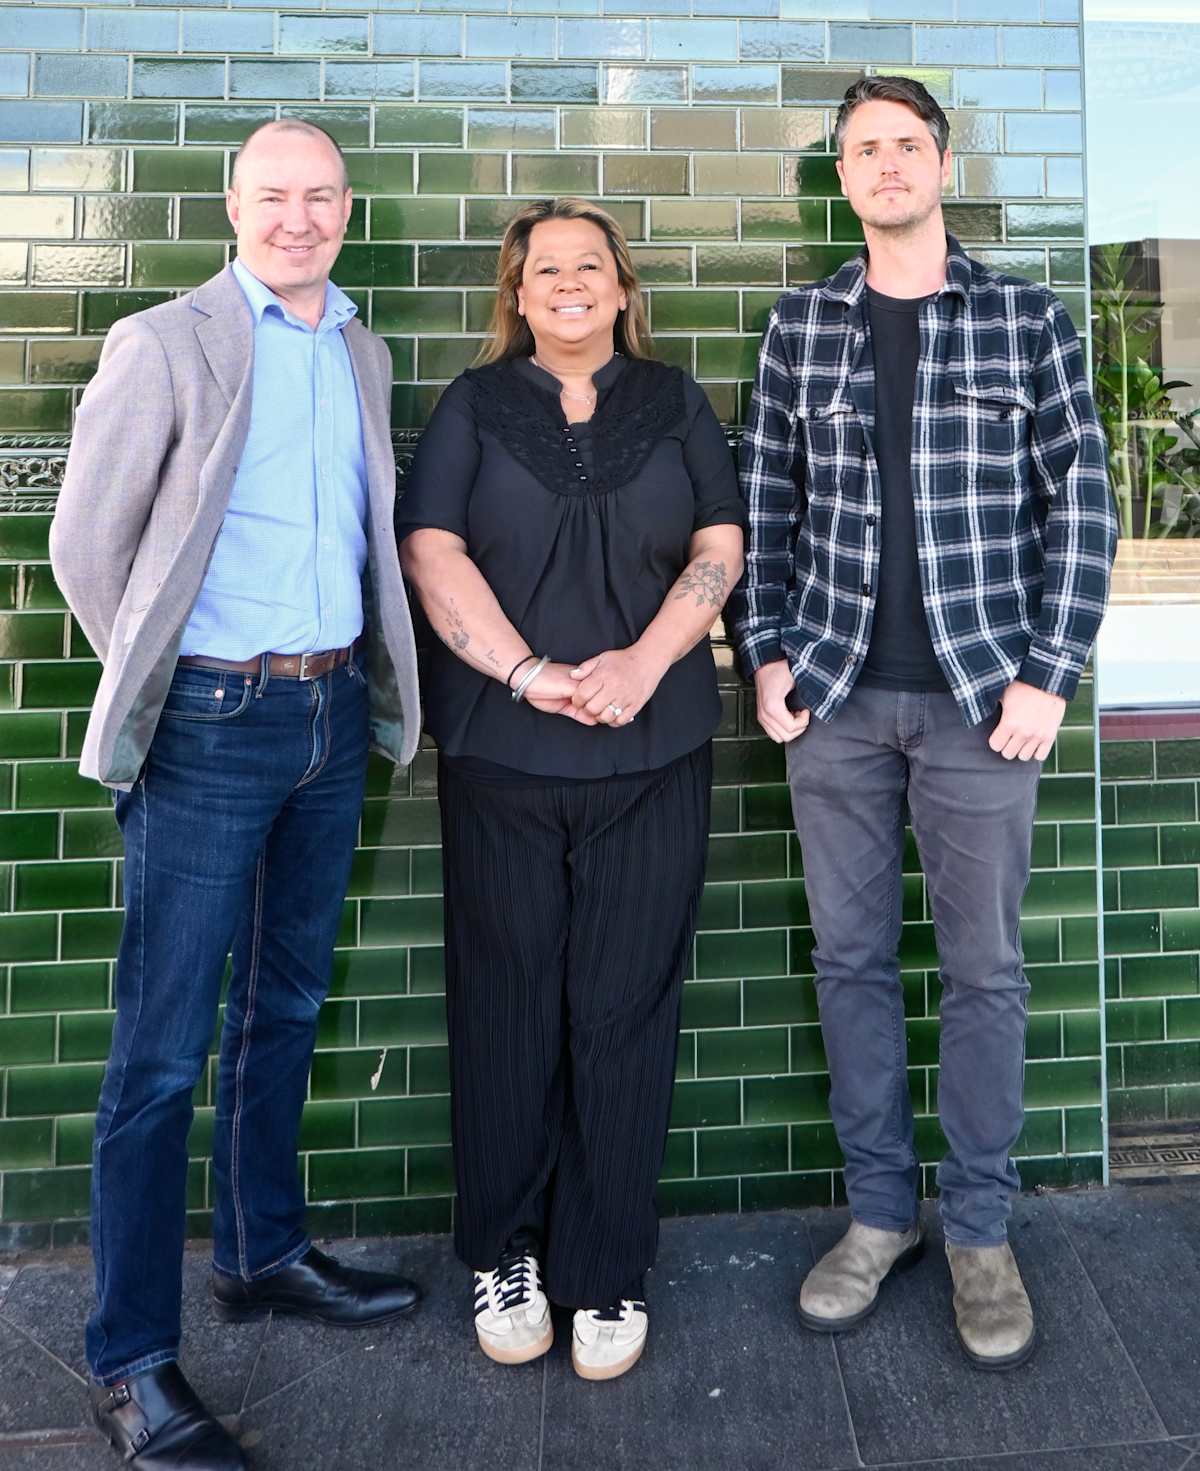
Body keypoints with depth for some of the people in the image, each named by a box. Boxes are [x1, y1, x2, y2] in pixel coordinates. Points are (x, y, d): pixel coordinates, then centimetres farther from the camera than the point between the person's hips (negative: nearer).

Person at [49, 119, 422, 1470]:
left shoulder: (361, 355, 13)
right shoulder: (164, 346, -4)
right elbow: (84, 543, -4)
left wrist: (356, 675, 10)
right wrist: (154, 688, 1)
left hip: (333, 714, 6)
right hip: (213, 727, -6)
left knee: (287, 1008, 16)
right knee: (165, 1046, -1)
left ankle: (263, 1255, 34)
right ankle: (130, 1360, 12)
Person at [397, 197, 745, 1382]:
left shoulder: (674, 404, 14)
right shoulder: (474, 405, 11)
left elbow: (720, 546, 5)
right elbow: (431, 551, -1)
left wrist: (642, 666, -11)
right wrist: (529, 677, -12)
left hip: (653, 753, 1)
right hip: (499, 752, 0)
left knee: (624, 1002, 3)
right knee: (507, 998, 5)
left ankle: (608, 1268, 16)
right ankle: (502, 1252, 22)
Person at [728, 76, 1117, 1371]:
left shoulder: (1025, 320, 4)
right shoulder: (800, 325, 10)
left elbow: (1079, 503, 1)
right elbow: (768, 503, 10)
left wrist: (1048, 675, -6)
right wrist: (765, 652, 1)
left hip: (978, 698, -1)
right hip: (836, 698, 2)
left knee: (983, 969, 6)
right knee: (851, 958, 9)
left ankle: (979, 1230, 23)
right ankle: (878, 1212, 25)